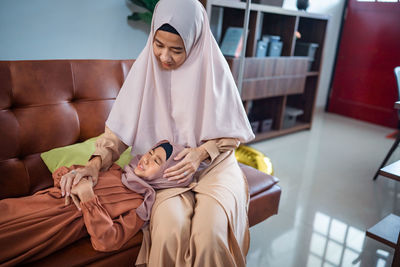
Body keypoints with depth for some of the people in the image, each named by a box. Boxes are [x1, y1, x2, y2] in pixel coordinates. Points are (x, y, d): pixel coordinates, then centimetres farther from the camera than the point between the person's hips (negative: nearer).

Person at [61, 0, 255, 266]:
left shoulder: (212, 68, -6)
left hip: (213, 163, 0)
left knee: (211, 232, -29)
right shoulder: (146, 67, -2)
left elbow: (232, 134, 0)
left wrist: (202, 152, -17)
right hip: (168, 165, 1)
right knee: (171, 227, -30)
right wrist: (96, 162, -16)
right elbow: (121, 127, 0)